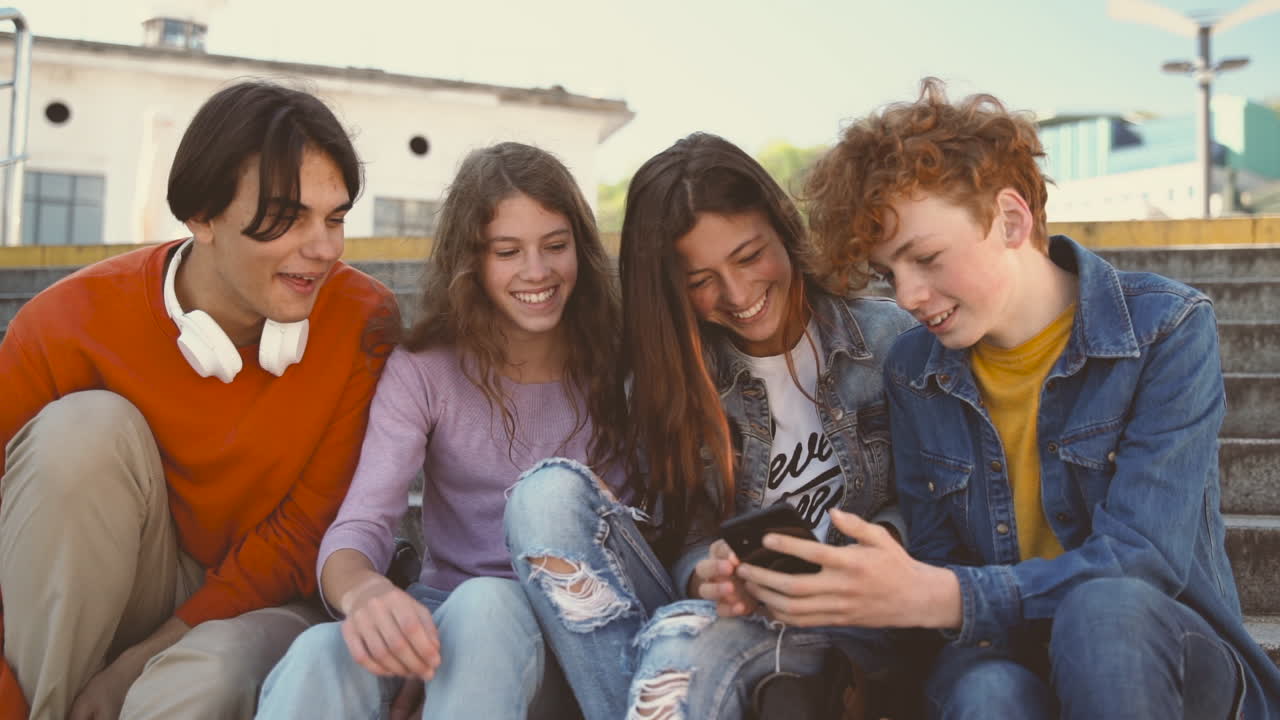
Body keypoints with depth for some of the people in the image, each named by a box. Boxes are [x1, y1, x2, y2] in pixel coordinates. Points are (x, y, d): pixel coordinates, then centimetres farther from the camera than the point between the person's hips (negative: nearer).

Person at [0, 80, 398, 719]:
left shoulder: (362, 320, -15)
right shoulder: (72, 323, -14)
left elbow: (308, 533, -11)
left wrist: (142, 661, -14)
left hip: (263, 606, -2)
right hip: (87, 609, 3)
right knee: (89, 426, -25)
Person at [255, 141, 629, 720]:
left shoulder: (614, 369, 1)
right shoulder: (423, 372, 0)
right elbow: (359, 526, -12)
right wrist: (361, 589, -39)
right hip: (439, 618, 0)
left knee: (482, 604, -36)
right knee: (320, 656, -35)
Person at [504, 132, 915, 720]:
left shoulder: (887, 339, -2)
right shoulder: (668, 372, 3)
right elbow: (684, 536, 1)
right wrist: (706, 578, -23)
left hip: (841, 630, -3)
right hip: (724, 611, 4)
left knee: (682, 637, -38)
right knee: (550, 493, -22)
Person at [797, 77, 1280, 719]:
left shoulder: (1167, 330, -8)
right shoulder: (912, 374, 5)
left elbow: (1143, 561, -19)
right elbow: (937, 565, 4)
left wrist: (938, 598, -30)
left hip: (1169, 658, 0)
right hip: (1005, 650, 1)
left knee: (1102, 610, -36)